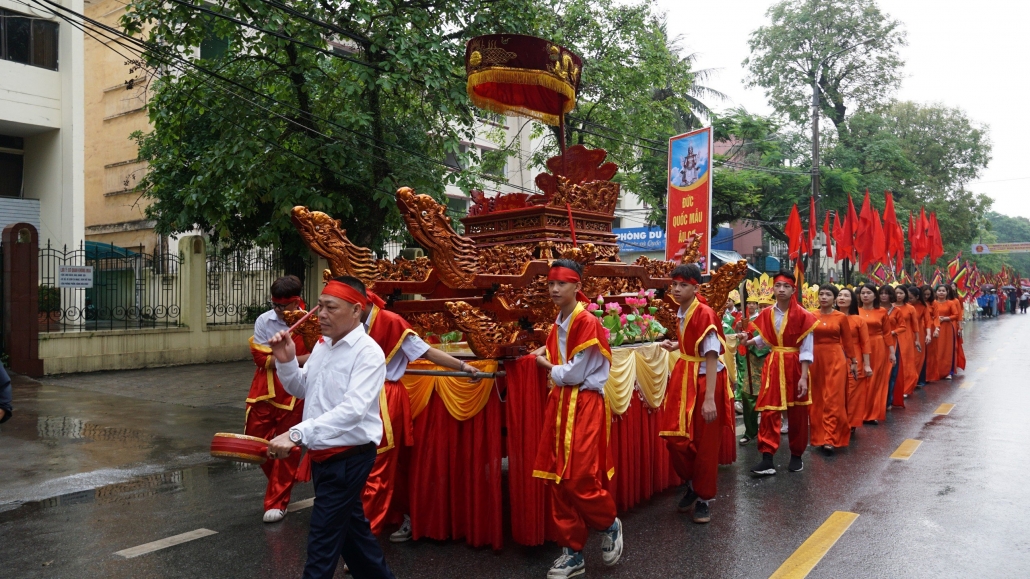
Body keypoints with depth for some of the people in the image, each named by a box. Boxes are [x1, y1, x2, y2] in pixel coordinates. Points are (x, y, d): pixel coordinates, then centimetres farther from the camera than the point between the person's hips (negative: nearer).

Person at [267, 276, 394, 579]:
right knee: (349, 524, 22)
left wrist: (297, 434, -40)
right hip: (322, 454, 9)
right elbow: (301, 390, 17)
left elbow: (352, 410, -32)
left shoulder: (369, 353, -20)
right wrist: (286, 361, -3)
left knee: (322, 540, -2)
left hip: (350, 456, -8)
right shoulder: (322, 344, 5)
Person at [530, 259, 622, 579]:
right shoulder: (557, 325, 12)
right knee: (557, 479, 6)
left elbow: (574, 374, -15)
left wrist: (548, 367, 0)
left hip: (584, 405, -8)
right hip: (559, 403, 8)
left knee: (579, 479, -7)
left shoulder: (587, 323, -14)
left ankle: (610, 525, 24)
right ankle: (573, 552, 18)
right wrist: (547, 358, 1)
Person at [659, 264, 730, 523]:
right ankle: (692, 484, 32)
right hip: (683, 378, 7)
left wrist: (709, 398, -26)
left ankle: (703, 499, 23)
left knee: (705, 444, 6)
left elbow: (711, 357, -23)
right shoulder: (681, 313, 6)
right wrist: (676, 346, 7)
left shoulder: (705, 314, -19)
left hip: (705, 380, -7)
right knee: (675, 438, 7)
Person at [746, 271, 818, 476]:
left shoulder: (803, 315, -10)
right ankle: (767, 459, -4)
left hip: (795, 365, -3)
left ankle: (796, 455, 25)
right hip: (772, 365, 3)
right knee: (768, 411, -4)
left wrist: (804, 377, -16)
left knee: (797, 413, 9)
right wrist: (746, 341, -1)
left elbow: (806, 349, -11)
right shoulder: (766, 314, 2)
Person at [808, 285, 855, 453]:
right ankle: (819, 436, 18)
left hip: (835, 358, -2)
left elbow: (847, 341, 5)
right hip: (816, 359, 2)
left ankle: (830, 439, -3)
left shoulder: (841, 317, 0)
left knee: (833, 399, -4)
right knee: (817, 398, 7)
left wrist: (853, 360, 7)